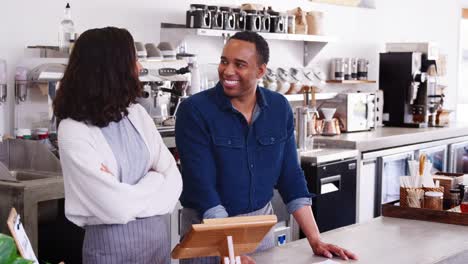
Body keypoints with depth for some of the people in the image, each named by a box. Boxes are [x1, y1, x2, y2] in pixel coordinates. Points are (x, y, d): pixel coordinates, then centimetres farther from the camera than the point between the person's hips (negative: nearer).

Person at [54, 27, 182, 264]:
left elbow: (173, 177, -1)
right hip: (112, 244, -5)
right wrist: (154, 180, -6)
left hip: (159, 234, 6)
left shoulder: (137, 114, 3)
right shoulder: (73, 131, -17)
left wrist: (133, 197, -16)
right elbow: (117, 208, -21)